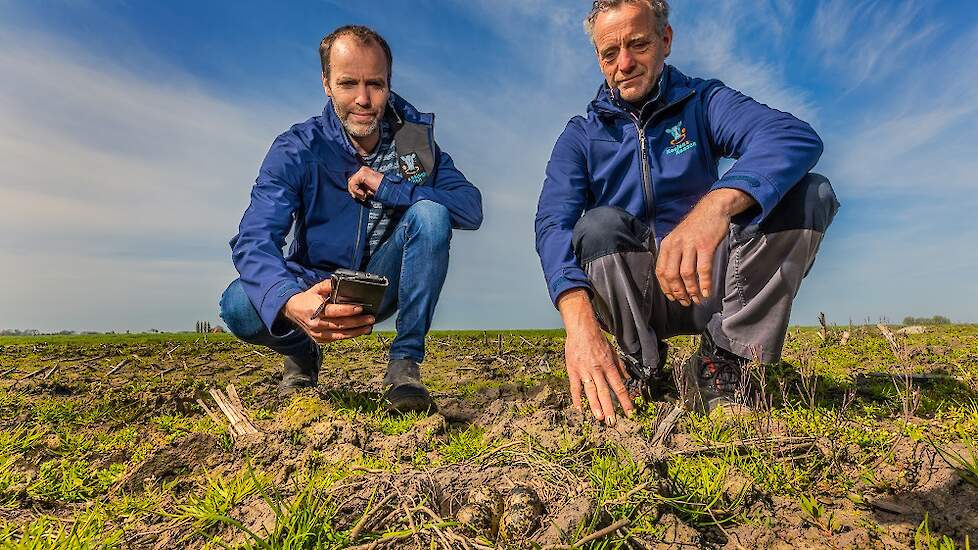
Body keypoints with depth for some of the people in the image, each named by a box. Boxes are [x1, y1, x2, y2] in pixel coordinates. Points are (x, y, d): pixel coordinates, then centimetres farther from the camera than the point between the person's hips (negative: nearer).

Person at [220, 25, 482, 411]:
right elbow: (252, 241, -27)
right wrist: (291, 302, -49)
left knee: (431, 212, -26)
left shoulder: (414, 139, -8)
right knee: (239, 305, -30)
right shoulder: (296, 150, -14)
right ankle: (303, 356, 7)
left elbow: (472, 209, -19)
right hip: (317, 288, 0)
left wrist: (386, 187, -27)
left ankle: (405, 362, -19)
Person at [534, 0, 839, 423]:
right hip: (629, 298, -1)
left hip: (705, 285, 1)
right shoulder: (581, 136, 1)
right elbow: (553, 225, -18)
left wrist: (715, 206, -44)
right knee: (600, 224, -29)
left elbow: (796, 138, -21)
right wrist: (579, 320, -38)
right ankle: (642, 366, -10)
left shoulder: (702, 102, 1)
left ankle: (723, 363, -16)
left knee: (809, 192, -17)